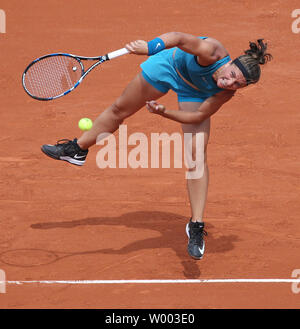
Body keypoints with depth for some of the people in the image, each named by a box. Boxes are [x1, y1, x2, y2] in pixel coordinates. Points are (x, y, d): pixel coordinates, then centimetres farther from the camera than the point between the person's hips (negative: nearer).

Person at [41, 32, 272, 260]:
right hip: (171, 65, 0)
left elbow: (198, 117, -24)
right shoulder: (210, 54, -43)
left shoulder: (226, 93, -33)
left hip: (194, 92, 0)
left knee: (198, 156, -13)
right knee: (120, 110, 18)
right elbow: (179, 38, -33)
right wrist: (150, 46, -50)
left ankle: (196, 226, -4)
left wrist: (165, 113, -36)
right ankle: (78, 150, 46)